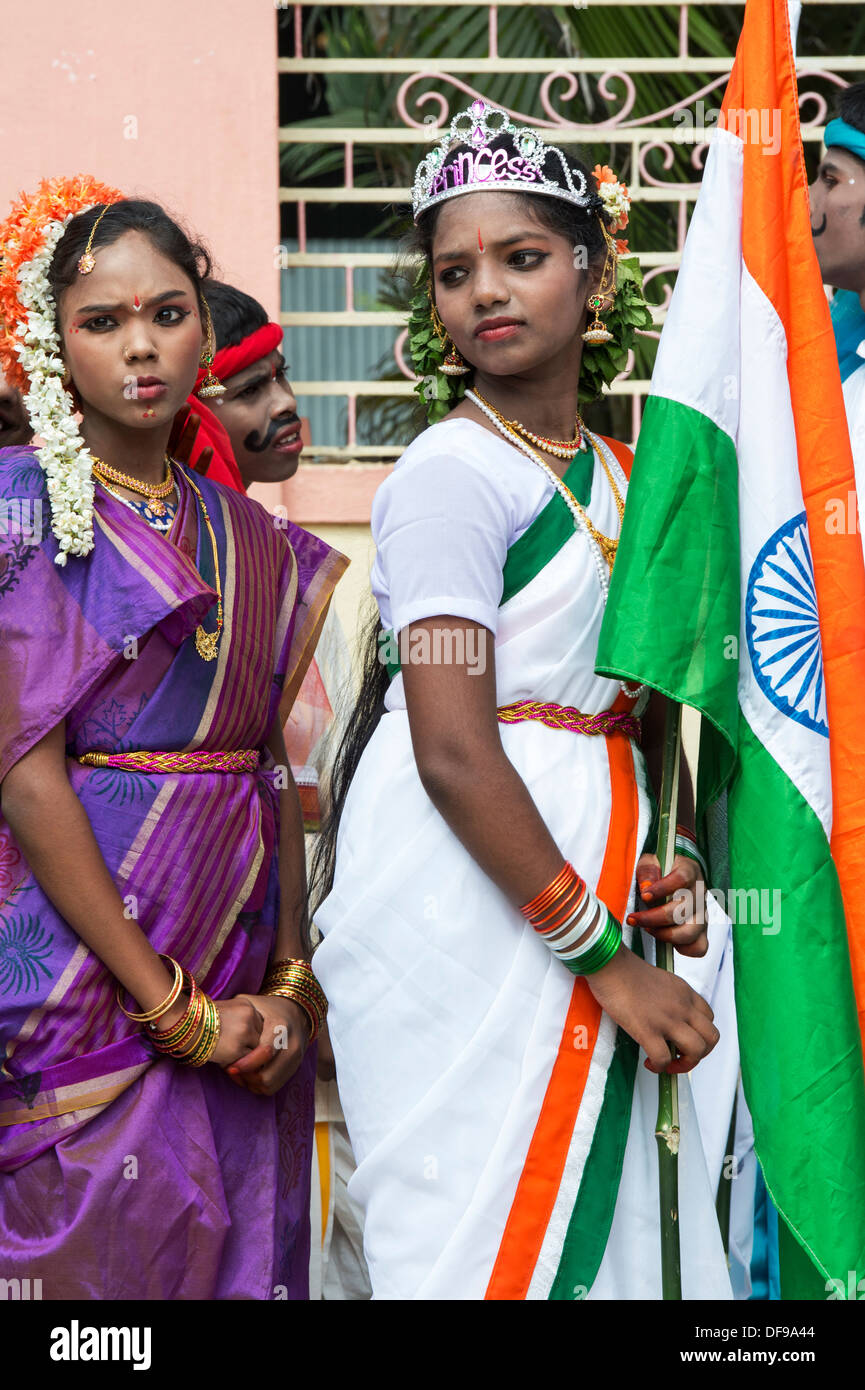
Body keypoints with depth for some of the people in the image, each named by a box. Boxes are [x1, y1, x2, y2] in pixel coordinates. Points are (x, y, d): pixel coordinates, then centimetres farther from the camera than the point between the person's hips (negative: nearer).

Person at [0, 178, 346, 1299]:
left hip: (238, 996, 5)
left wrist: (289, 980, -2)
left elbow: (274, 772, 10)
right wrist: (169, 1004, -15)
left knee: (237, 1247, 8)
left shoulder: (247, 538, 12)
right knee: (103, 1252, -2)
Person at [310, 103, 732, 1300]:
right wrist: (607, 958, -17)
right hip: (466, 894, -7)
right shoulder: (454, 470, -11)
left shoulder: (619, 476, 12)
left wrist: (678, 854, 1)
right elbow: (454, 753, -18)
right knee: (489, 1233, -2)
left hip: (588, 878, 7)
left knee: (606, 1214, 11)